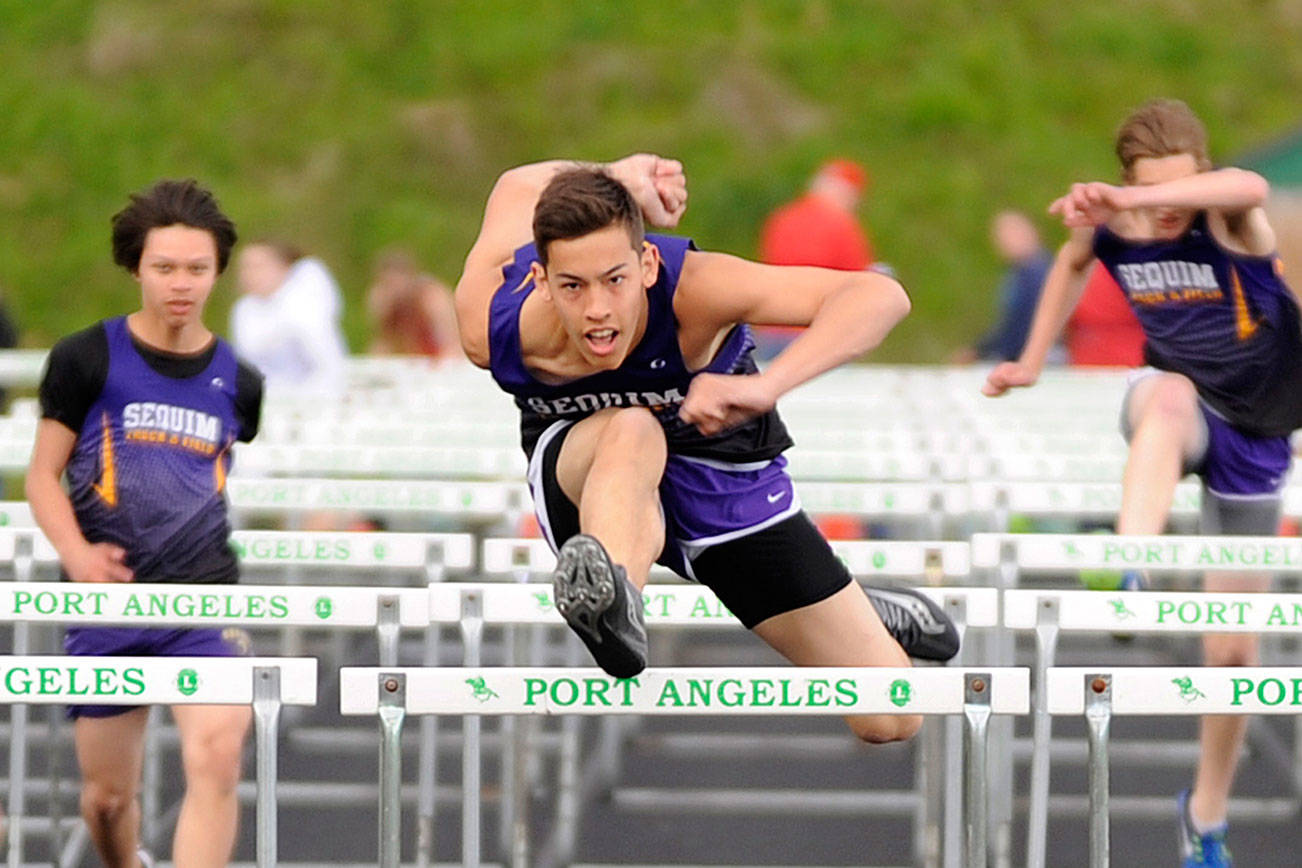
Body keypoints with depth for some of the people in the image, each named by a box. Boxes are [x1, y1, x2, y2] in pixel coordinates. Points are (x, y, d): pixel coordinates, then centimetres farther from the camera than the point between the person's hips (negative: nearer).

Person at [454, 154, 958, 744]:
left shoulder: (691, 288, -36)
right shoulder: (492, 333, -28)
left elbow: (880, 297, -46)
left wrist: (766, 385, -58)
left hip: (721, 473, 0)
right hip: (583, 478, 0)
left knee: (893, 720, -1)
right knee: (631, 431, -41)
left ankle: (867, 618, 33)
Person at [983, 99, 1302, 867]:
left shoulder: (1231, 221, -23)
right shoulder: (1107, 224, -11)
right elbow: (1073, 262, 16)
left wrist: (1132, 200, -65)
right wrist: (1032, 362, 14)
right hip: (1185, 405, 1)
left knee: (1234, 652, 4)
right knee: (1168, 398, -41)